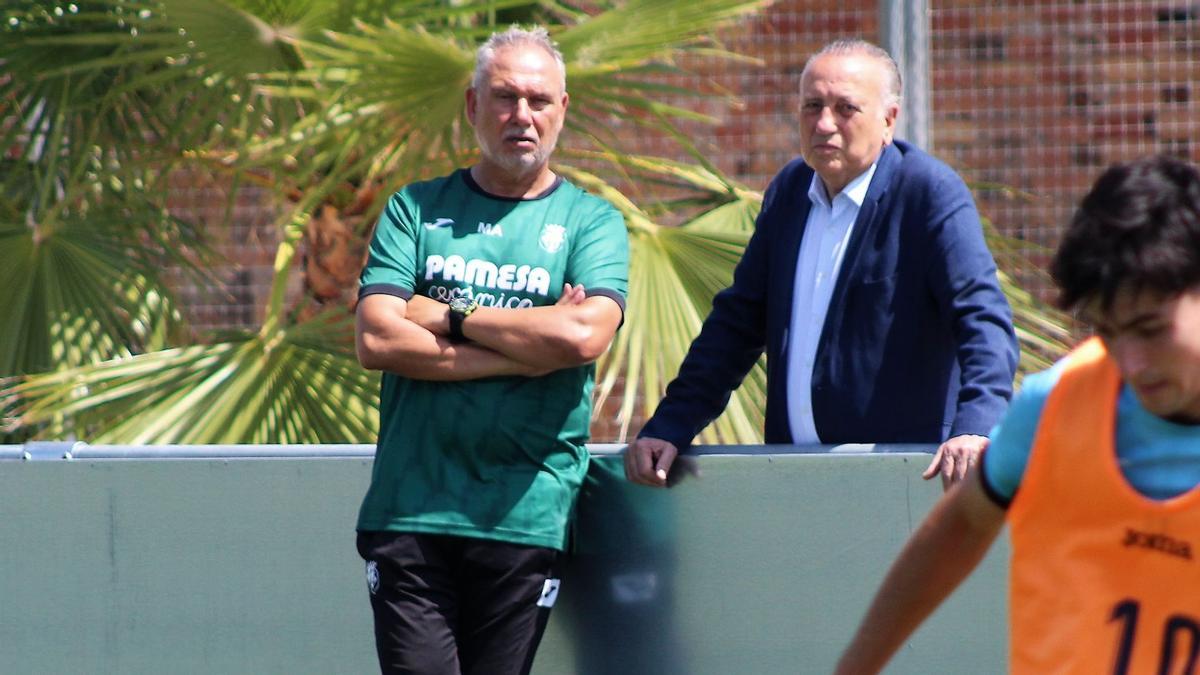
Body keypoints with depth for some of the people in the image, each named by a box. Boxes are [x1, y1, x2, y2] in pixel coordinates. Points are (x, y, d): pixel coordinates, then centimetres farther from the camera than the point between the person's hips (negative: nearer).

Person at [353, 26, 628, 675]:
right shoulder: (415, 209, 11)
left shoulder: (591, 221, 8)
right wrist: (525, 349, -8)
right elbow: (377, 339, -3)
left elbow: (584, 334, -11)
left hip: (525, 519, 0)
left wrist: (450, 316, -5)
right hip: (410, 516, 0)